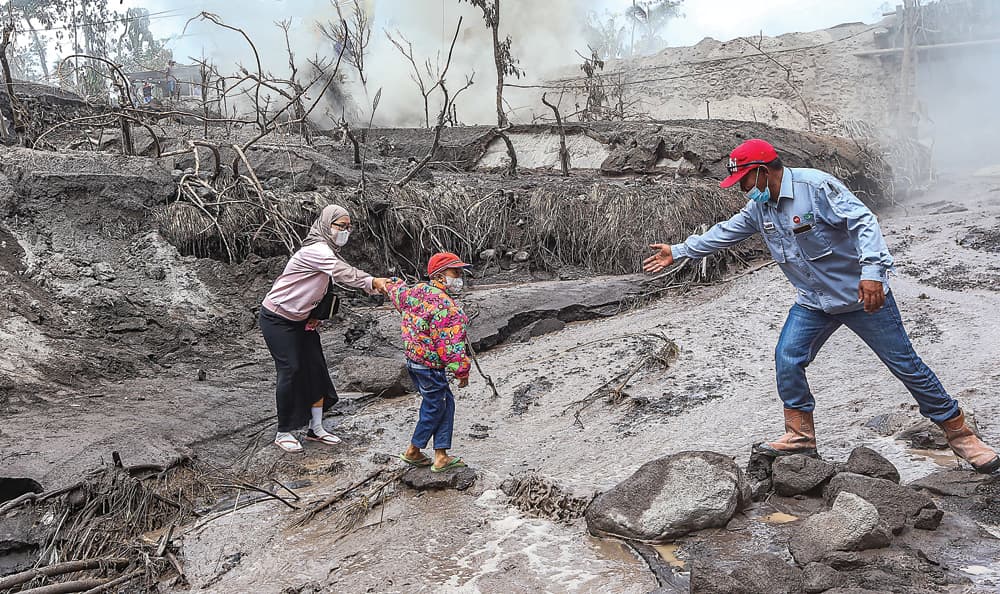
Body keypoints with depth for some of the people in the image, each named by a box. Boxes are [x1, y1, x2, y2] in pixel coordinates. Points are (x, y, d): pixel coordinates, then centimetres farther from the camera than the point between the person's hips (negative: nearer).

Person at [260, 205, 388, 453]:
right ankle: (283, 433, 5)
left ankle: (316, 428, 16)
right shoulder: (316, 250, -25)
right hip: (277, 318, -9)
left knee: (316, 369, 6)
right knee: (291, 370, -8)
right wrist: (372, 282, -51)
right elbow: (344, 272, -40)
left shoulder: (329, 252, 5)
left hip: (300, 319, 9)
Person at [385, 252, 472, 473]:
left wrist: (391, 284, 51)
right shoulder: (446, 306, -24)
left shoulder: (417, 291, 3)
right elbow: (451, 345, -24)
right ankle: (413, 451, 24)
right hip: (430, 366, -9)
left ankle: (441, 456, 17)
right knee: (434, 407, 8)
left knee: (445, 402, 15)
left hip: (413, 361, 9)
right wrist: (462, 371, -13)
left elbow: (397, 292, 27)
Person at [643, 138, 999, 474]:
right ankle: (800, 436, 7)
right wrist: (678, 252, 15)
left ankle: (958, 433, 17)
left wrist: (871, 271, -38)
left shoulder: (815, 185, -21)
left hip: (863, 295, -6)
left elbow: (863, 222, -26)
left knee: (905, 364, 1)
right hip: (813, 302, 6)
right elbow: (722, 234, 13)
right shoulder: (759, 207, 1)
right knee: (787, 360, -7)